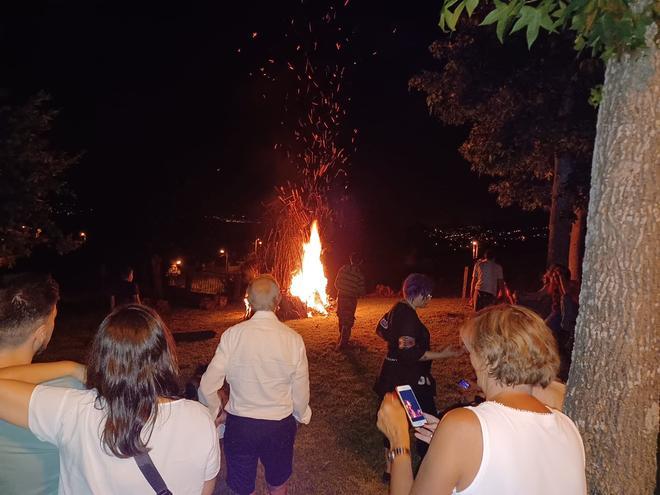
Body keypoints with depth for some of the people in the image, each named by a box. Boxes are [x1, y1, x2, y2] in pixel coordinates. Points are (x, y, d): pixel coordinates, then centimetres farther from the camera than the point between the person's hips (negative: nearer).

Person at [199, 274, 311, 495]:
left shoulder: (233, 334, -17)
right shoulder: (293, 339, -16)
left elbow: (207, 386, -12)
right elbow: (300, 390, -7)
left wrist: (213, 414, 9)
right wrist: (302, 416, 14)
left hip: (240, 425, 0)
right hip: (280, 426, 1)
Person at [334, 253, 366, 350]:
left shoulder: (343, 269, -5)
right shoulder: (359, 274, -13)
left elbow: (336, 284, 2)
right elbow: (362, 291, -8)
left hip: (340, 297, 4)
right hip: (351, 299, -4)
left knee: (342, 319, 22)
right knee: (347, 322, 8)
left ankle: (342, 339, 39)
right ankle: (342, 344, 6)